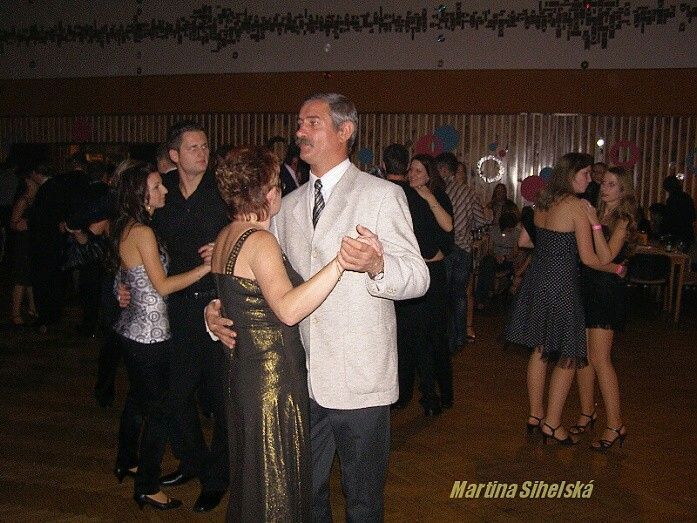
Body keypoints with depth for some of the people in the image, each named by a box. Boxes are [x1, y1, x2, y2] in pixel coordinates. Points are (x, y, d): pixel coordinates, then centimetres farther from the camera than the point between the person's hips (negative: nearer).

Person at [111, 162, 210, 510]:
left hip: (131, 328, 10)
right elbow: (162, 285, -19)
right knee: (159, 408, 0)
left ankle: (125, 462, 41)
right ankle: (147, 488, 12)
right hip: (150, 332, -10)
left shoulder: (126, 228, 9)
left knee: (139, 397, 24)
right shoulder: (143, 232, -19)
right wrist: (207, 267, -18)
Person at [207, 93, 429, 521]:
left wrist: (376, 265, -33)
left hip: (359, 380, -5)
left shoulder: (382, 195, -5)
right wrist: (220, 308, -1)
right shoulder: (290, 204, 13)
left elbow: (418, 277, -12)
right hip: (303, 379, 5)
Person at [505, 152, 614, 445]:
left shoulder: (543, 203, 8)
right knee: (569, 357, 5)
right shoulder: (578, 206, -13)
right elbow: (588, 258, -16)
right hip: (561, 285, -8)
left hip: (537, 280, 8)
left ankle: (535, 415, 27)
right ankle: (551, 423, 11)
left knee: (540, 350, 17)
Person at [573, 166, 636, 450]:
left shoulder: (623, 220, -7)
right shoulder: (596, 214, 13)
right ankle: (587, 413, 22)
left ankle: (615, 425, 1)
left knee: (599, 360, -7)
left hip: (606, 292, -7)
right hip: (586, 288, 7)